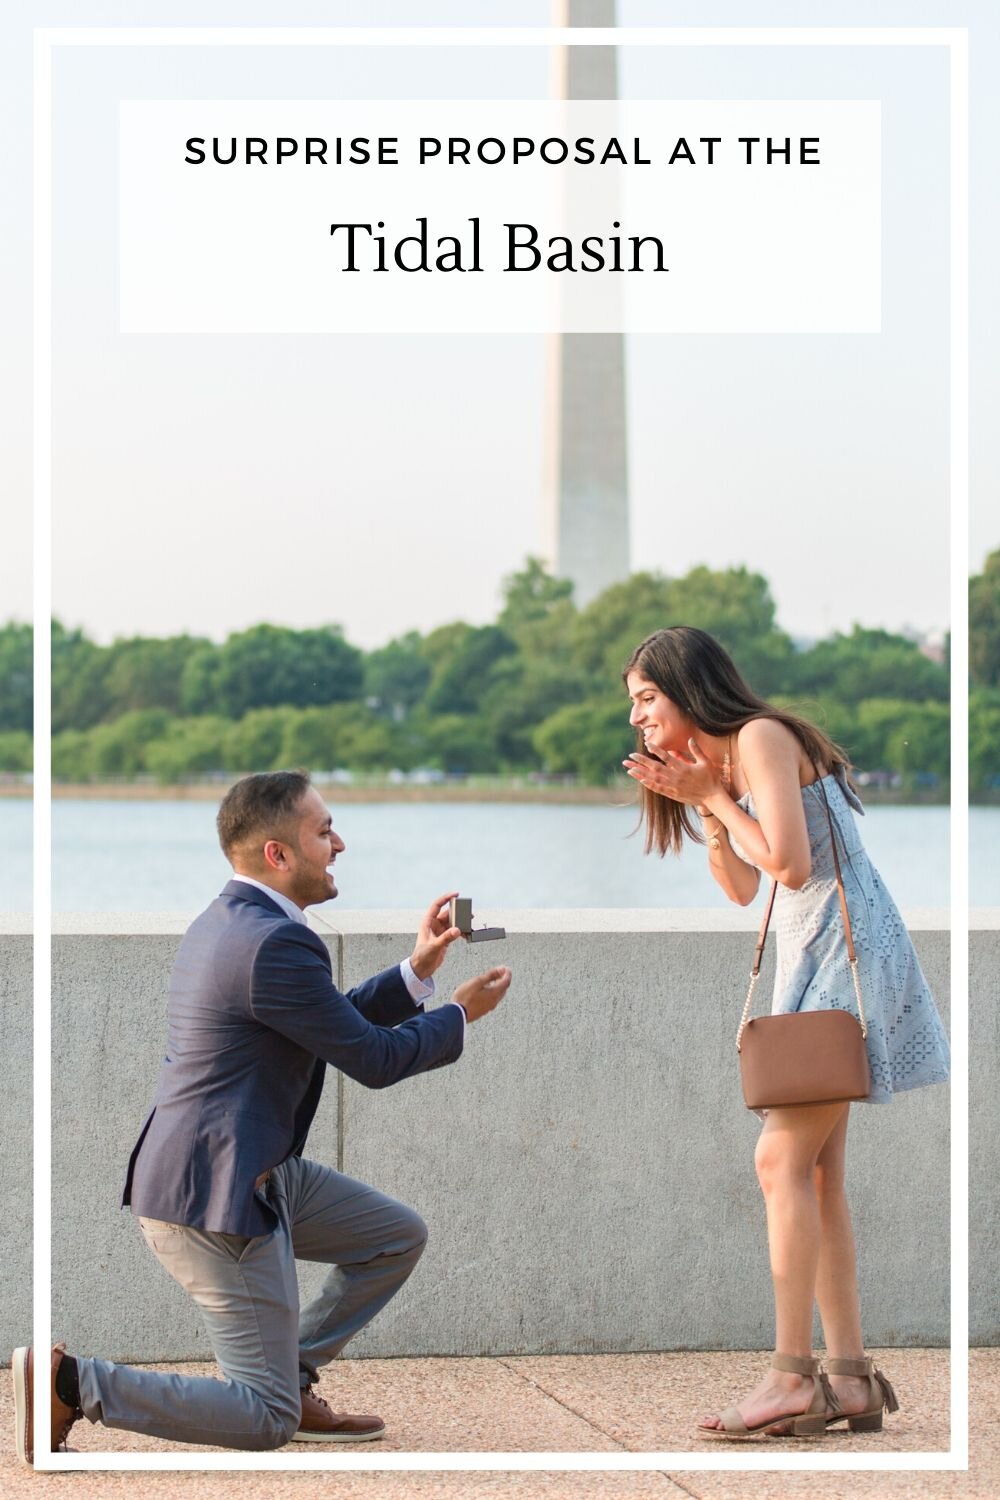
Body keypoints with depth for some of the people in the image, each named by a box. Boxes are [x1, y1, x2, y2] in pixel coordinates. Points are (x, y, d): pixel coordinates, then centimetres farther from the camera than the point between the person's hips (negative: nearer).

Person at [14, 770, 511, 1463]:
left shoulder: (231, 922, 10)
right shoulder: (276, 943, -23)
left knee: (400, 1236, 17)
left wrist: (417, 970, 13)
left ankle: (290, 1375, 19)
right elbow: (373, 1059, -14)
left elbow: (337, 1022, 19)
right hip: (216, 1197, -10)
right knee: (267, 1422, -4)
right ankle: (66, 1383, -6)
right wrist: (461, 1014, 2)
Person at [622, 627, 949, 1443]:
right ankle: (851, 1377, 7)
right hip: (810, 959, 10)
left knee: (783, 1158, -14)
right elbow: (743, 888, 12)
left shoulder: (761, 737, -14)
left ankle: (794, 1377, -16)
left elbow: (791, 865, -22)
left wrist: (714, 798, -12)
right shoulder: (721, 760, 15)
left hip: (849, 950, -10)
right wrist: (702, 805, 2)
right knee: (817, 1175, 6)